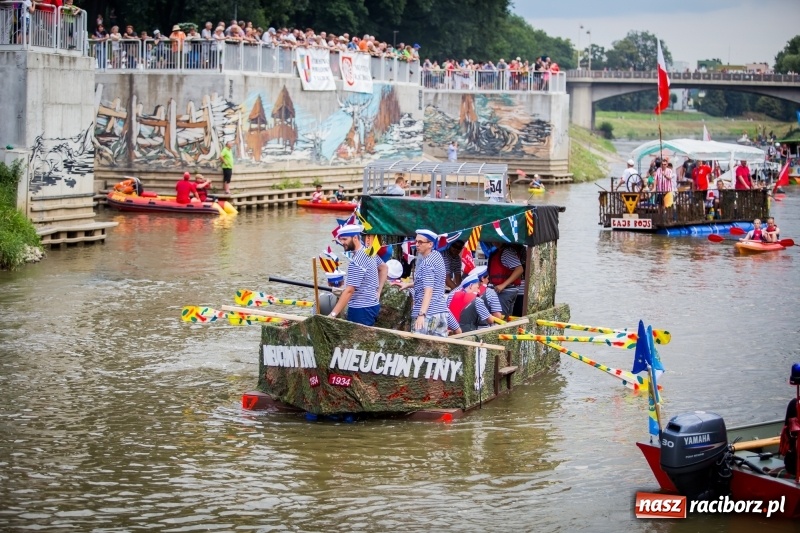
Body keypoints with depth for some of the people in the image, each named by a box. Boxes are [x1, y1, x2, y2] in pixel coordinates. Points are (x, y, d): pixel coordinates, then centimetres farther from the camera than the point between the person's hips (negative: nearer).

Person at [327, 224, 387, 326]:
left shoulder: (357, 261, -22)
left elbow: (349, 291, -25)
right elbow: (384, 267, 23)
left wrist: (333, 314, -25)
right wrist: (378, 291, 16)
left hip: (361, 309, -10)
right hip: (372, 305, 10)